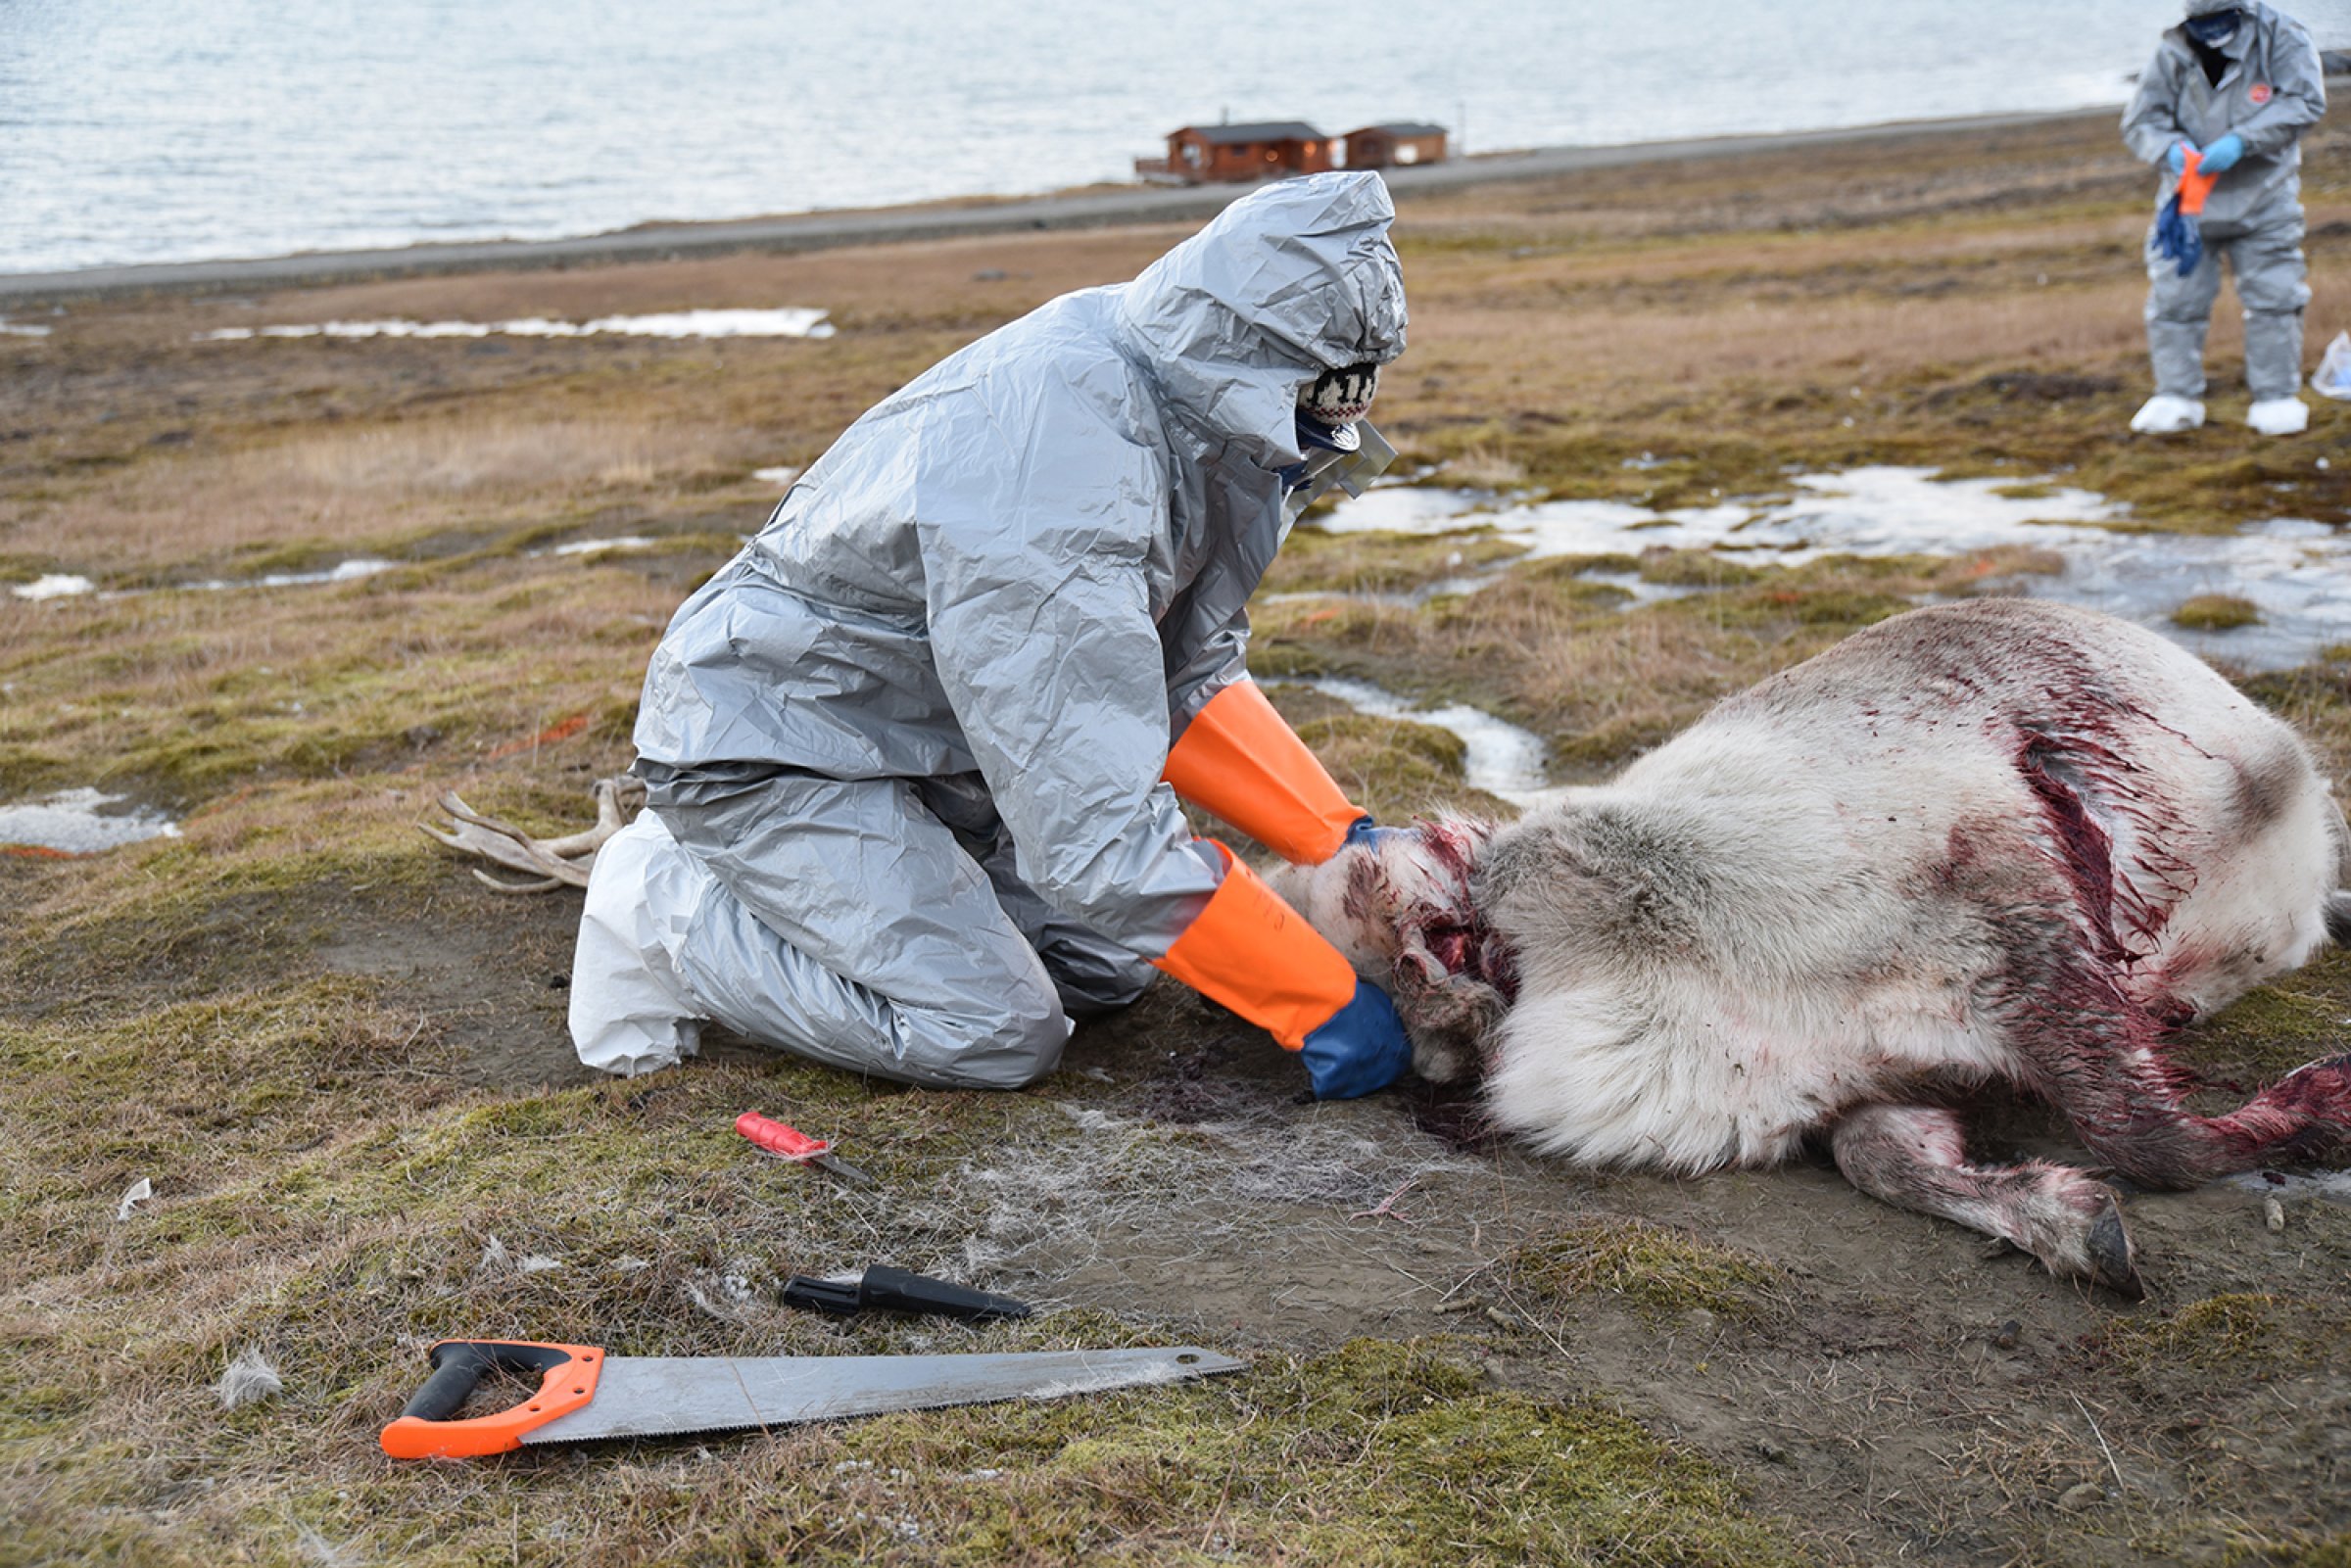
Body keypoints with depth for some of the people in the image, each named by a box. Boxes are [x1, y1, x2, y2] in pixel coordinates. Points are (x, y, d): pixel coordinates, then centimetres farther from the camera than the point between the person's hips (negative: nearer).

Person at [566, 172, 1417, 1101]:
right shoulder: (1051, 498, -37)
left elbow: (1185, 679, 2)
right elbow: (1098, 824, -36)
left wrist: (1341, 840, -8)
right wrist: (1322, 1003, -29)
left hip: (922, 735, 9)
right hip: (764, 747, -9)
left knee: (1108, 963, 5)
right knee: (998, 1034, -17)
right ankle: (672, 911, 0)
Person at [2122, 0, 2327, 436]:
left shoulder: (2280, 36, -8)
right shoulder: (2173, 53, -5)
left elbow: (2305, 101, -15)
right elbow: (2139, 121, -1)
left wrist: (2241, 141, -27)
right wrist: (2171, 147, -23)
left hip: (2263, 201, -1)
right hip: (2190, 198, 1)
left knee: (2273, 298, 2)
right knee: (2174, 299, -1)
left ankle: (2275, 397, 13)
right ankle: (2176, 397, 11)